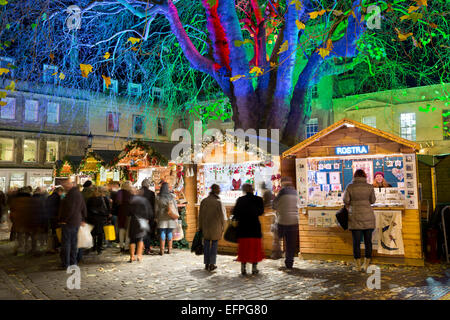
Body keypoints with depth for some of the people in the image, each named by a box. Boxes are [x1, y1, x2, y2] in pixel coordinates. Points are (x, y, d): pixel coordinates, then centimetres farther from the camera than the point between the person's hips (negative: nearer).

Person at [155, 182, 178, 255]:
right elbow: (175, 207, 1)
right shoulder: (172, 197, -2)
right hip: (170, 218, 1)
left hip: (162, 217, -1)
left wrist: (157, 217, 11)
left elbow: (156, 209, -2)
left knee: (162, 233, 2)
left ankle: (162, 250, 1)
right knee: (169, 233, 9)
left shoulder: (158, 197, -5)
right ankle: (169, 249, 14)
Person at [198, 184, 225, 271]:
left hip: (206, 226, 3)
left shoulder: (204, 201, -2)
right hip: (215, 227, -3)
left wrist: (200, 227, 11)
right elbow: (221, 216, -10)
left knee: (206, 244, 11)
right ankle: (212, 264, 12)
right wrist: (223, 227, 2)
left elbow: (200, 215, 2)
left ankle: (206, 264, 17)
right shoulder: (218, 202, -13)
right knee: (214, 244, 7)